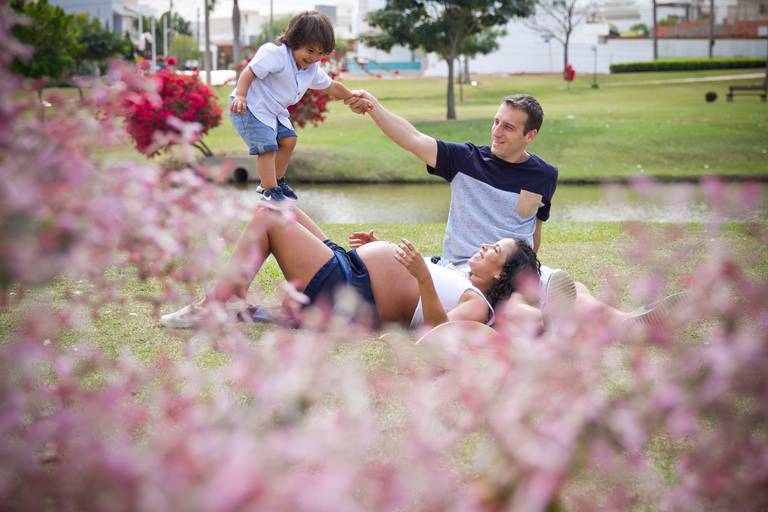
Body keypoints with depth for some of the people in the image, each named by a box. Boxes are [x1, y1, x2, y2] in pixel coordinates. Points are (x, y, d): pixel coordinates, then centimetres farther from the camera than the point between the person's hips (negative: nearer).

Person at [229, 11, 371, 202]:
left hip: (274, 111, 9)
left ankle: (276, 180, 27)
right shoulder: (275, 54, -24)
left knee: (288, 140, 11)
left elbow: (332, 87, 18)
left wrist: (354, 99, 23)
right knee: (268, 147, -15)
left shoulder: (313, 69, 3)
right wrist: (240, 96, -41)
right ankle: (270, 191, -6)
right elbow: (249, 73, -28)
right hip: (249, 107, -9)